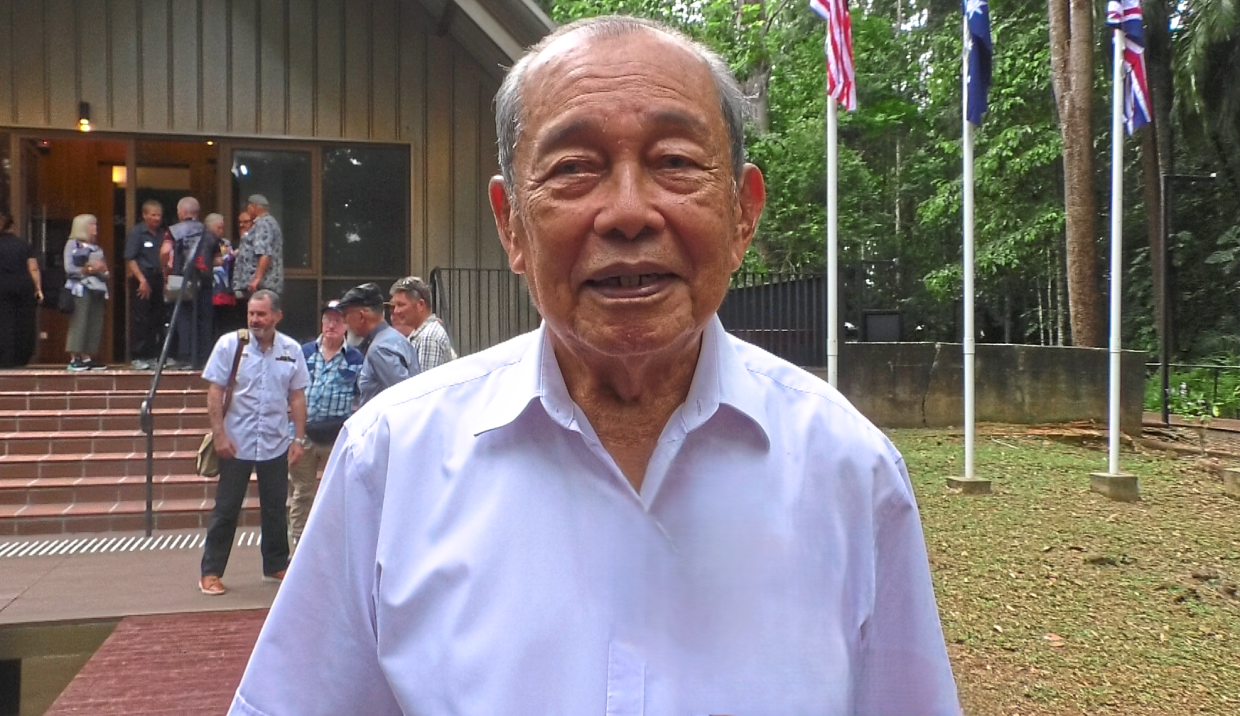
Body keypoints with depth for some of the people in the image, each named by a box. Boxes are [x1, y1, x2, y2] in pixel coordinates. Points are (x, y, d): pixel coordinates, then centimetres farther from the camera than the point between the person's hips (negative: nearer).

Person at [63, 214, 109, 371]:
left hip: (97, 289, 7)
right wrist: (89, 269, -11)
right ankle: (74, 359, -10)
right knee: (78, 323, -10)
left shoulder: (96, 247, 21)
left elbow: (106, 274, 17)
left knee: (95, 324, 2)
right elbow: (69, 269, -9)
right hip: (80, 289, -7)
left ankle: (86, 358, 6)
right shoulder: (72, 244, 2)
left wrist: (103, 270, -4)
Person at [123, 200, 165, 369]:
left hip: (157, 279, 6)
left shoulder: (161, 234, 12)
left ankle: (154, 356, 16)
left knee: (157, 319, 8)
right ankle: (138, 358, 1)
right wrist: (142, 280, -16)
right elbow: (130, 259, -10)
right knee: (140, 320, -3)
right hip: (141, 279, -6)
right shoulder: (136, 232, -4)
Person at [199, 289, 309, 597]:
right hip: (236, 444, -2)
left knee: (275, 509, 13)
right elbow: (214, 392, -6)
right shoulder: (229, 344, -6)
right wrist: (219, 435, -12)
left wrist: (298, 438, 2)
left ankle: (276, 566, 27)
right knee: (226, 509, 6)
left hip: (276, 445, 3)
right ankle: (210, 572, 17)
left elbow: (297, 397, 5)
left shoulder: (291, 350, 1)